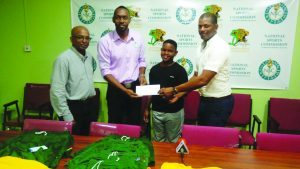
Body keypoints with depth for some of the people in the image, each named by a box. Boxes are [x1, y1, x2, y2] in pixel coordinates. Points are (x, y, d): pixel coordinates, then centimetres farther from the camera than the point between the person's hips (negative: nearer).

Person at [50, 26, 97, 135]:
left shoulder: (90, 57, 6)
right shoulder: (64, 58, -15)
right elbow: (57, 90, -19)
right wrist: (67, 116, -18)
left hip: (90, 106, 7)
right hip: (73, 107, -6)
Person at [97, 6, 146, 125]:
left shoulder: (138, 38, -2)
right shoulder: (105, 41, -12)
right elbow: (105, 70, -14)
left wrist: (142, 75, -9)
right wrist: (124, 89, -19)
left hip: (135, 87, 3)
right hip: (116, 89, -3)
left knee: (136, 123, 17)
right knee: (116, 125, 12)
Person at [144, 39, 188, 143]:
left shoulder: (179, 70, -8)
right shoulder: (154, 69, 4)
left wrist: (177, 96, -28)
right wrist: (147, 108, 10)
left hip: (174, 112, -4)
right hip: (157, 111, 4)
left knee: (173, 141, 8)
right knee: (158, 141, 16)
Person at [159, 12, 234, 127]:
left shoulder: (219, 46, -20)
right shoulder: (203, 45, 7)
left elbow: (203, 80, -28)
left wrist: (174, 90, -22)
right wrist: (179, 93, 1)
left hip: (218, 102, -8)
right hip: (206, 100, 8)